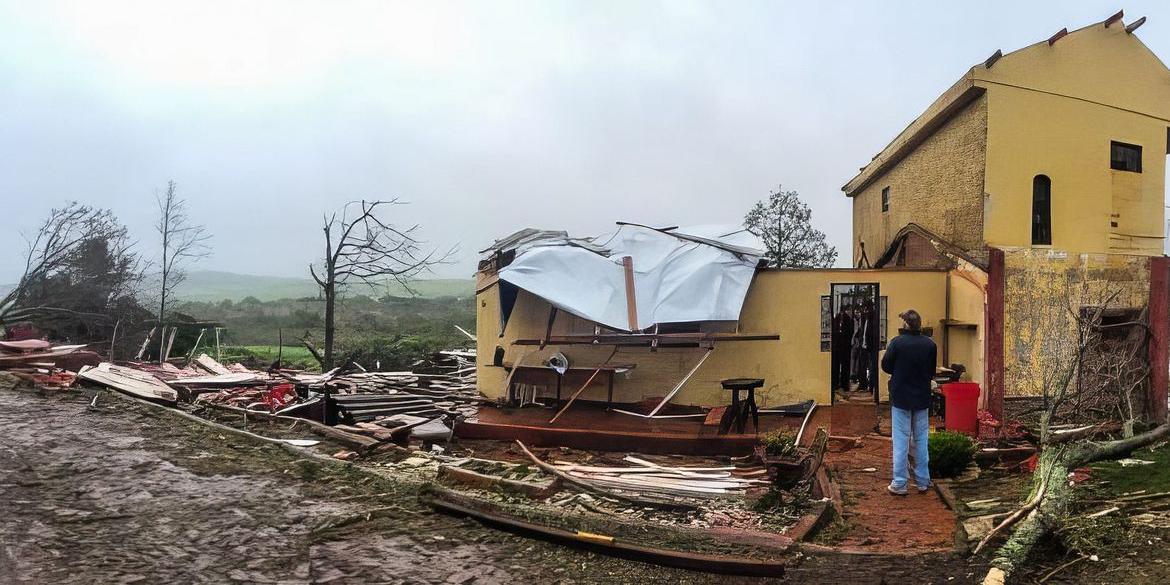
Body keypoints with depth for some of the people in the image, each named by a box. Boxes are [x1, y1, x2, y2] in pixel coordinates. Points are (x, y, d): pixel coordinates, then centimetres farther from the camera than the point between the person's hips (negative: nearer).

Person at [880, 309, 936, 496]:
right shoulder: (930, 344, -3)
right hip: (922, 398, 3)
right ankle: (923, 482, 21)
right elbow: (932, 372, 5)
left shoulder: (897, 343, -15)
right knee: (921, 440, 14)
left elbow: (885, 366, -4)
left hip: (900, 398, -3)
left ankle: (899, 484, 5)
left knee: (901, 441, 2)